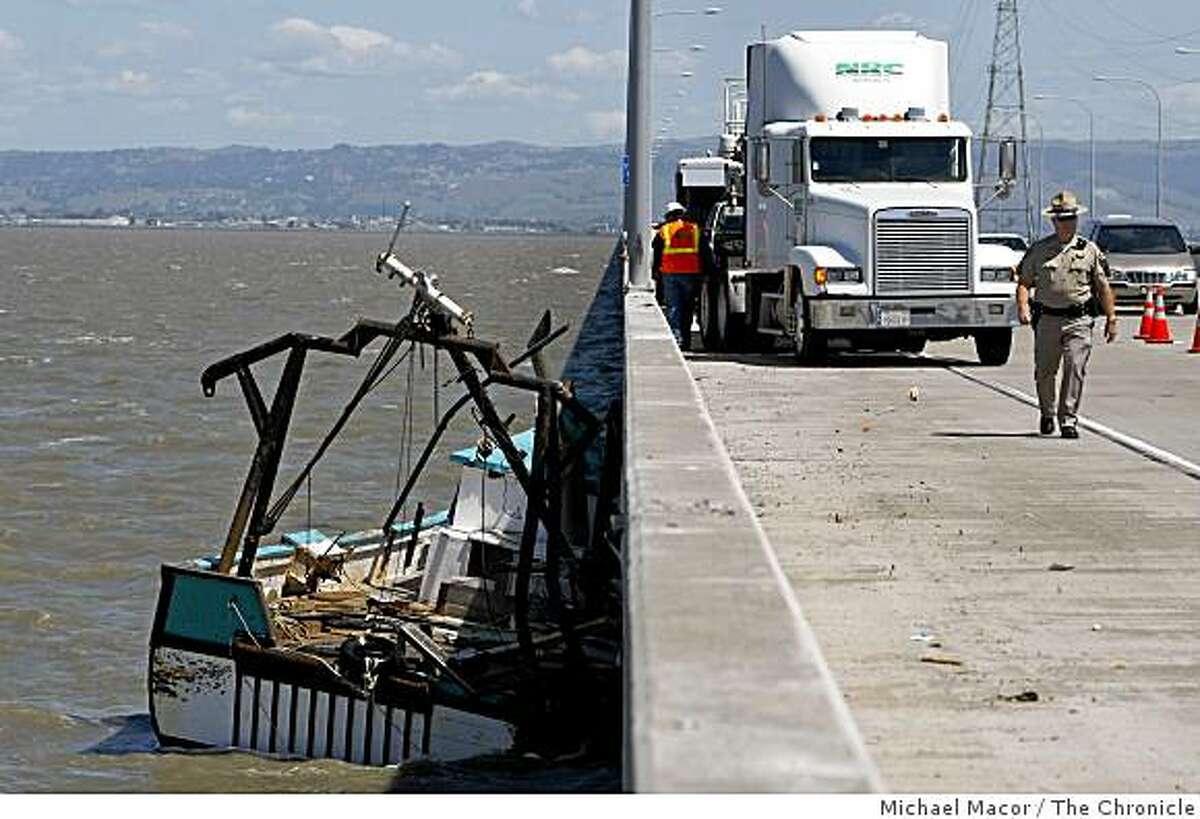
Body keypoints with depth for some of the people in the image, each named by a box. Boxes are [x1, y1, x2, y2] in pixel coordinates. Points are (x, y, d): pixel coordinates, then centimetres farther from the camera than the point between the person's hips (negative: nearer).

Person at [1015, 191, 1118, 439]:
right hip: (1047, 318, 1)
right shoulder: (1038, 250, 8)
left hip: (1079, 319, -1)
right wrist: (1022, 307, -10)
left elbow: (1103, 287, 11)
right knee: (1044, 372, 8)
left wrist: (1111, 318, 7)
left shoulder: (1089, 250, 8)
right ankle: (1047, 414, 31)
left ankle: (1068, 419, -10)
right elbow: (1024, 282, 7)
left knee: (1075, 369, -14)